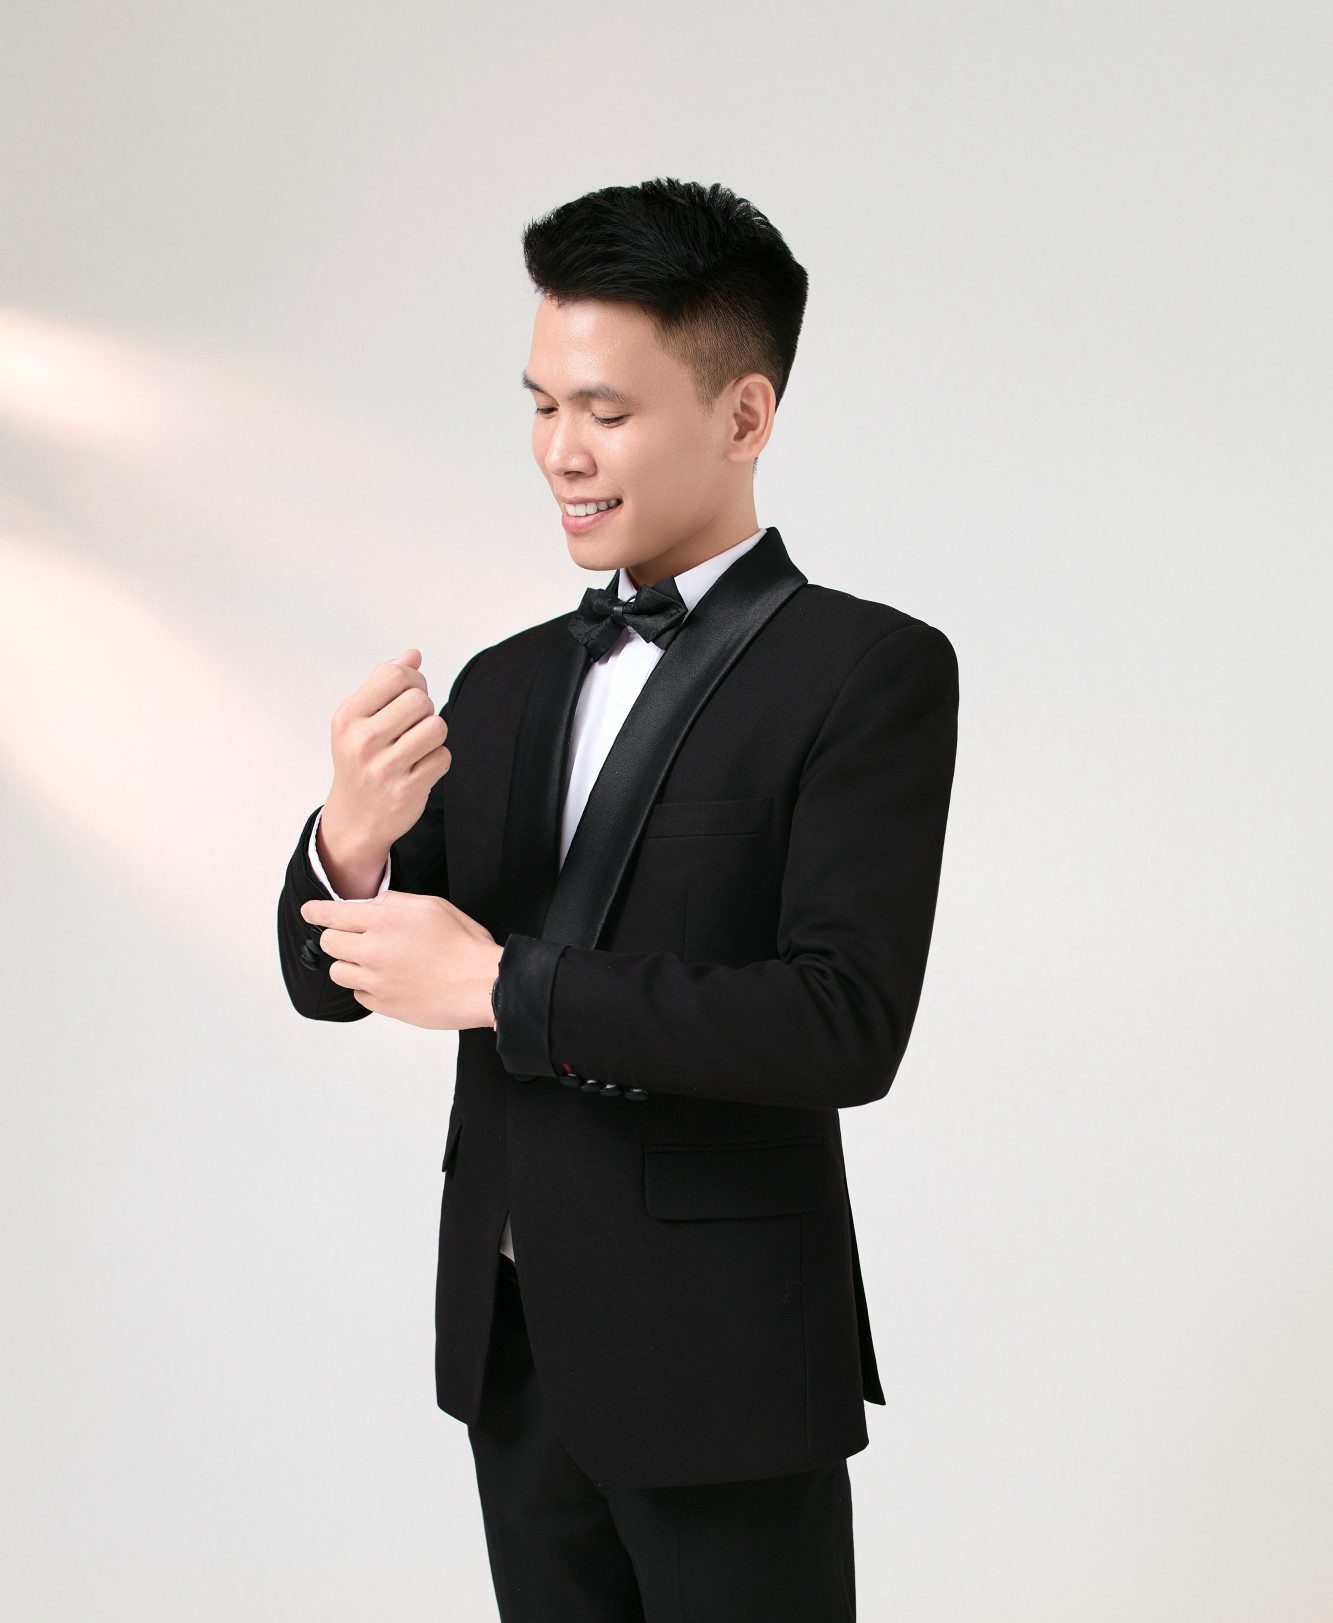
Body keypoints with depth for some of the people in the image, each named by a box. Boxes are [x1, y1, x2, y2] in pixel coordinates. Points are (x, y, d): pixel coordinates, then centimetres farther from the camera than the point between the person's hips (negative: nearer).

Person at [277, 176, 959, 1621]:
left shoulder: (871, 671, -10)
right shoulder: (504, 686, 9)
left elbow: (849, 1026, -20)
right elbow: (330, 974, 8)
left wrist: (499, 984, -19)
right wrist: (353, 839, -15)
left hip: (722, 1357, -6)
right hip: (511, 1342, 6)